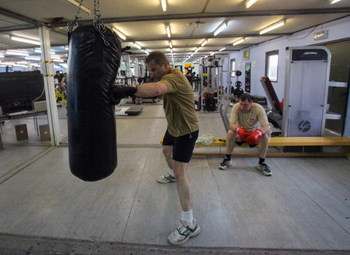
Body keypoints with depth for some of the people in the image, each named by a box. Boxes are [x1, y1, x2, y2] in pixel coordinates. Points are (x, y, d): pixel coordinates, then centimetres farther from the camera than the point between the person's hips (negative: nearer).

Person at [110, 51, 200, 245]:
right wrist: (137, 91, -20)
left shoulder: (174, 77, -31)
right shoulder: (167, 76, 4)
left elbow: (157, 89, -51)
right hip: (173, 126, 10)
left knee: (180, 171, -16)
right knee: (167, 151, 31)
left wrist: (129, 90, -64)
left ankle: (189, 224, -9)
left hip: (186, 130, -10)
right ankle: (171, 175, 64)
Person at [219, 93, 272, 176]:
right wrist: (238, 129, -52)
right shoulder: (236, 107, -21)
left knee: (264, 136, -31)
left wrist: (258, 132, -53)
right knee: (230, 132, -30)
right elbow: (231, 124, -28)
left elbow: (266, 126, -30)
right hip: (240, 133, 0)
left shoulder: (259, 108, -23)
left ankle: (262, 163, -13)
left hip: (254, 133, 0)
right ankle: (227, 159, -13)